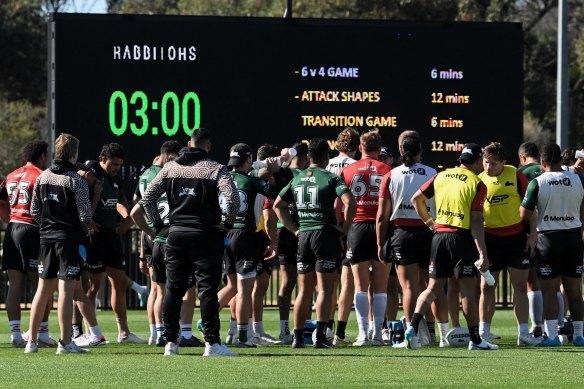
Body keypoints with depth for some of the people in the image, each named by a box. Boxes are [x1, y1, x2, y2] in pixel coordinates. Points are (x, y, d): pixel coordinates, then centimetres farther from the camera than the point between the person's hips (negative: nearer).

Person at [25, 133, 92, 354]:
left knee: (43, 289, 12)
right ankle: (65, 343, -9)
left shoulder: (43, 177, 6)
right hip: (70, 238, -6)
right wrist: (86, 229, 7)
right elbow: (85, 215, -12)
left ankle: (32, 340, 15)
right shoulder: (76, 180, -12)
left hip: (47, 237, 6)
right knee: (66, 290, -7)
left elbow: (34, 210, 10)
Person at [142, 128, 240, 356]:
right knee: (207, 288, -3)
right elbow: (232, 198, -17)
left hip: (176, 233, 4)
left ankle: (170, 342, 10)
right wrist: (228, 223, -2)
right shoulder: (216, 170, -5)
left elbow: (148, 196, 6)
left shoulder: (170, 168, 7)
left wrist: (156, 223, 13)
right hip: (205, 234, -4)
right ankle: (212, 343, -8)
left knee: (173, 288, 9)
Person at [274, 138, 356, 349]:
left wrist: (295, 229, 15)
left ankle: (298, 337, 10)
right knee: (325, 289, -4)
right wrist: (345, 228, -6)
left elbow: (278, 205, 17)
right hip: (326, 234, -5)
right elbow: (349, 203, -19)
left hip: (304, 236, 5)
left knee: (304, 290, 11)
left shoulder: (297, 179, 11)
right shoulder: (330, 178, -6)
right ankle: (320, 337, -12)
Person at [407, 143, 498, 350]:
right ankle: (475, 339, 4)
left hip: (439, 235, 5)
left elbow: (416, 199, 10)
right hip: (462, 237, -5)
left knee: (434, 288, 10)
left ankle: (413, 327, -5)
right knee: (468, 289, 0)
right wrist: (483, 255, -12)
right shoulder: (477, 184, -7)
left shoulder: (442, 176, 9)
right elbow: (476, 221, -12)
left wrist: (429, 222, 21)